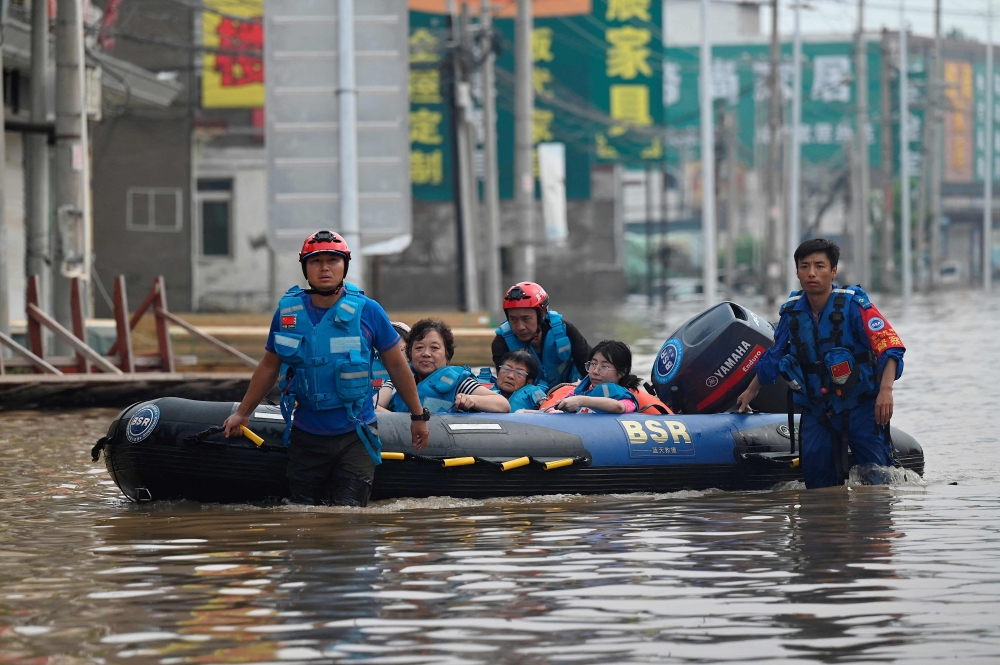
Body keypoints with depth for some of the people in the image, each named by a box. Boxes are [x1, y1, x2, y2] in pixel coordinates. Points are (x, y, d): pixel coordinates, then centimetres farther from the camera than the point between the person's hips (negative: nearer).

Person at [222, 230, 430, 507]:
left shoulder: (367, 311, -6)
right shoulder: (287, 312, 0)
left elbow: (396, 365, 4)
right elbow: (269, 366, 14)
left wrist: (418, 416, 9)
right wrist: (242, 413, 20)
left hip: (354, 437, -2)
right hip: (305, 437, 2)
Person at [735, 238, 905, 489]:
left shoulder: (854, 304, -11)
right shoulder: (792, 312, 4)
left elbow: (890, 346, -19)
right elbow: (772, 357, 21)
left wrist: (885, 389, -32)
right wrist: (751, 391, 32)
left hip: (861, 406, -4)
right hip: (817, 409, 4)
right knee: (815, 469, -4)